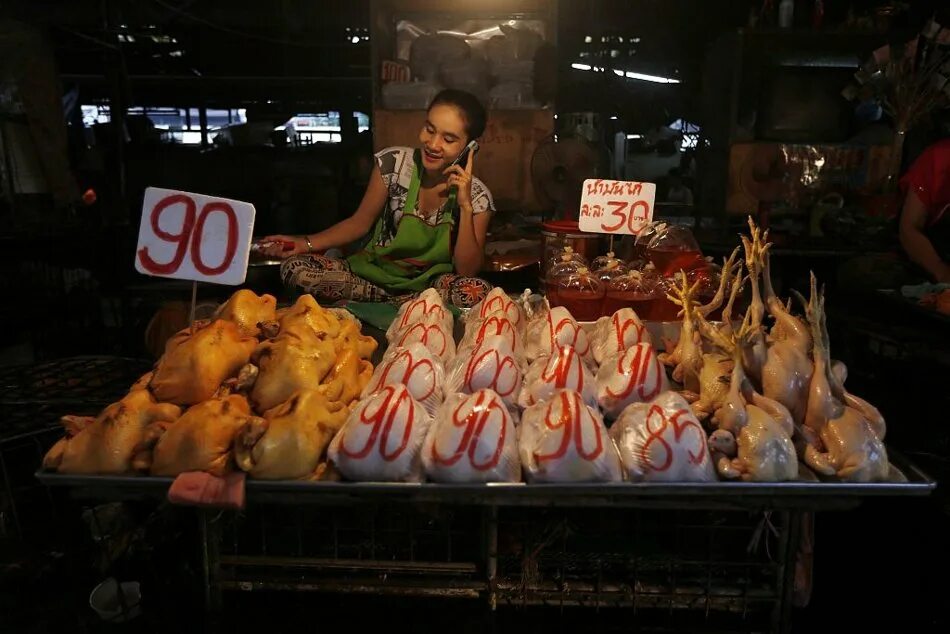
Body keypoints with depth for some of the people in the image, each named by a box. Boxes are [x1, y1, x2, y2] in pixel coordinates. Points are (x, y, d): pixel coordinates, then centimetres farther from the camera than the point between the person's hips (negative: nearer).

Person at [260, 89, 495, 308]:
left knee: (479, 293, -34)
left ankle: (384, 305, -16)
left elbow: (467, 271, -15)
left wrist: (466, 207, -25)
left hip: (429, 284, -1)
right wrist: (306, 243, -12)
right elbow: (361, 222, 1)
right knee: (294, 268, -21)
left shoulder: (477, 197, -11)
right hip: (373, 272, 1)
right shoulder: (393, 163, -11)